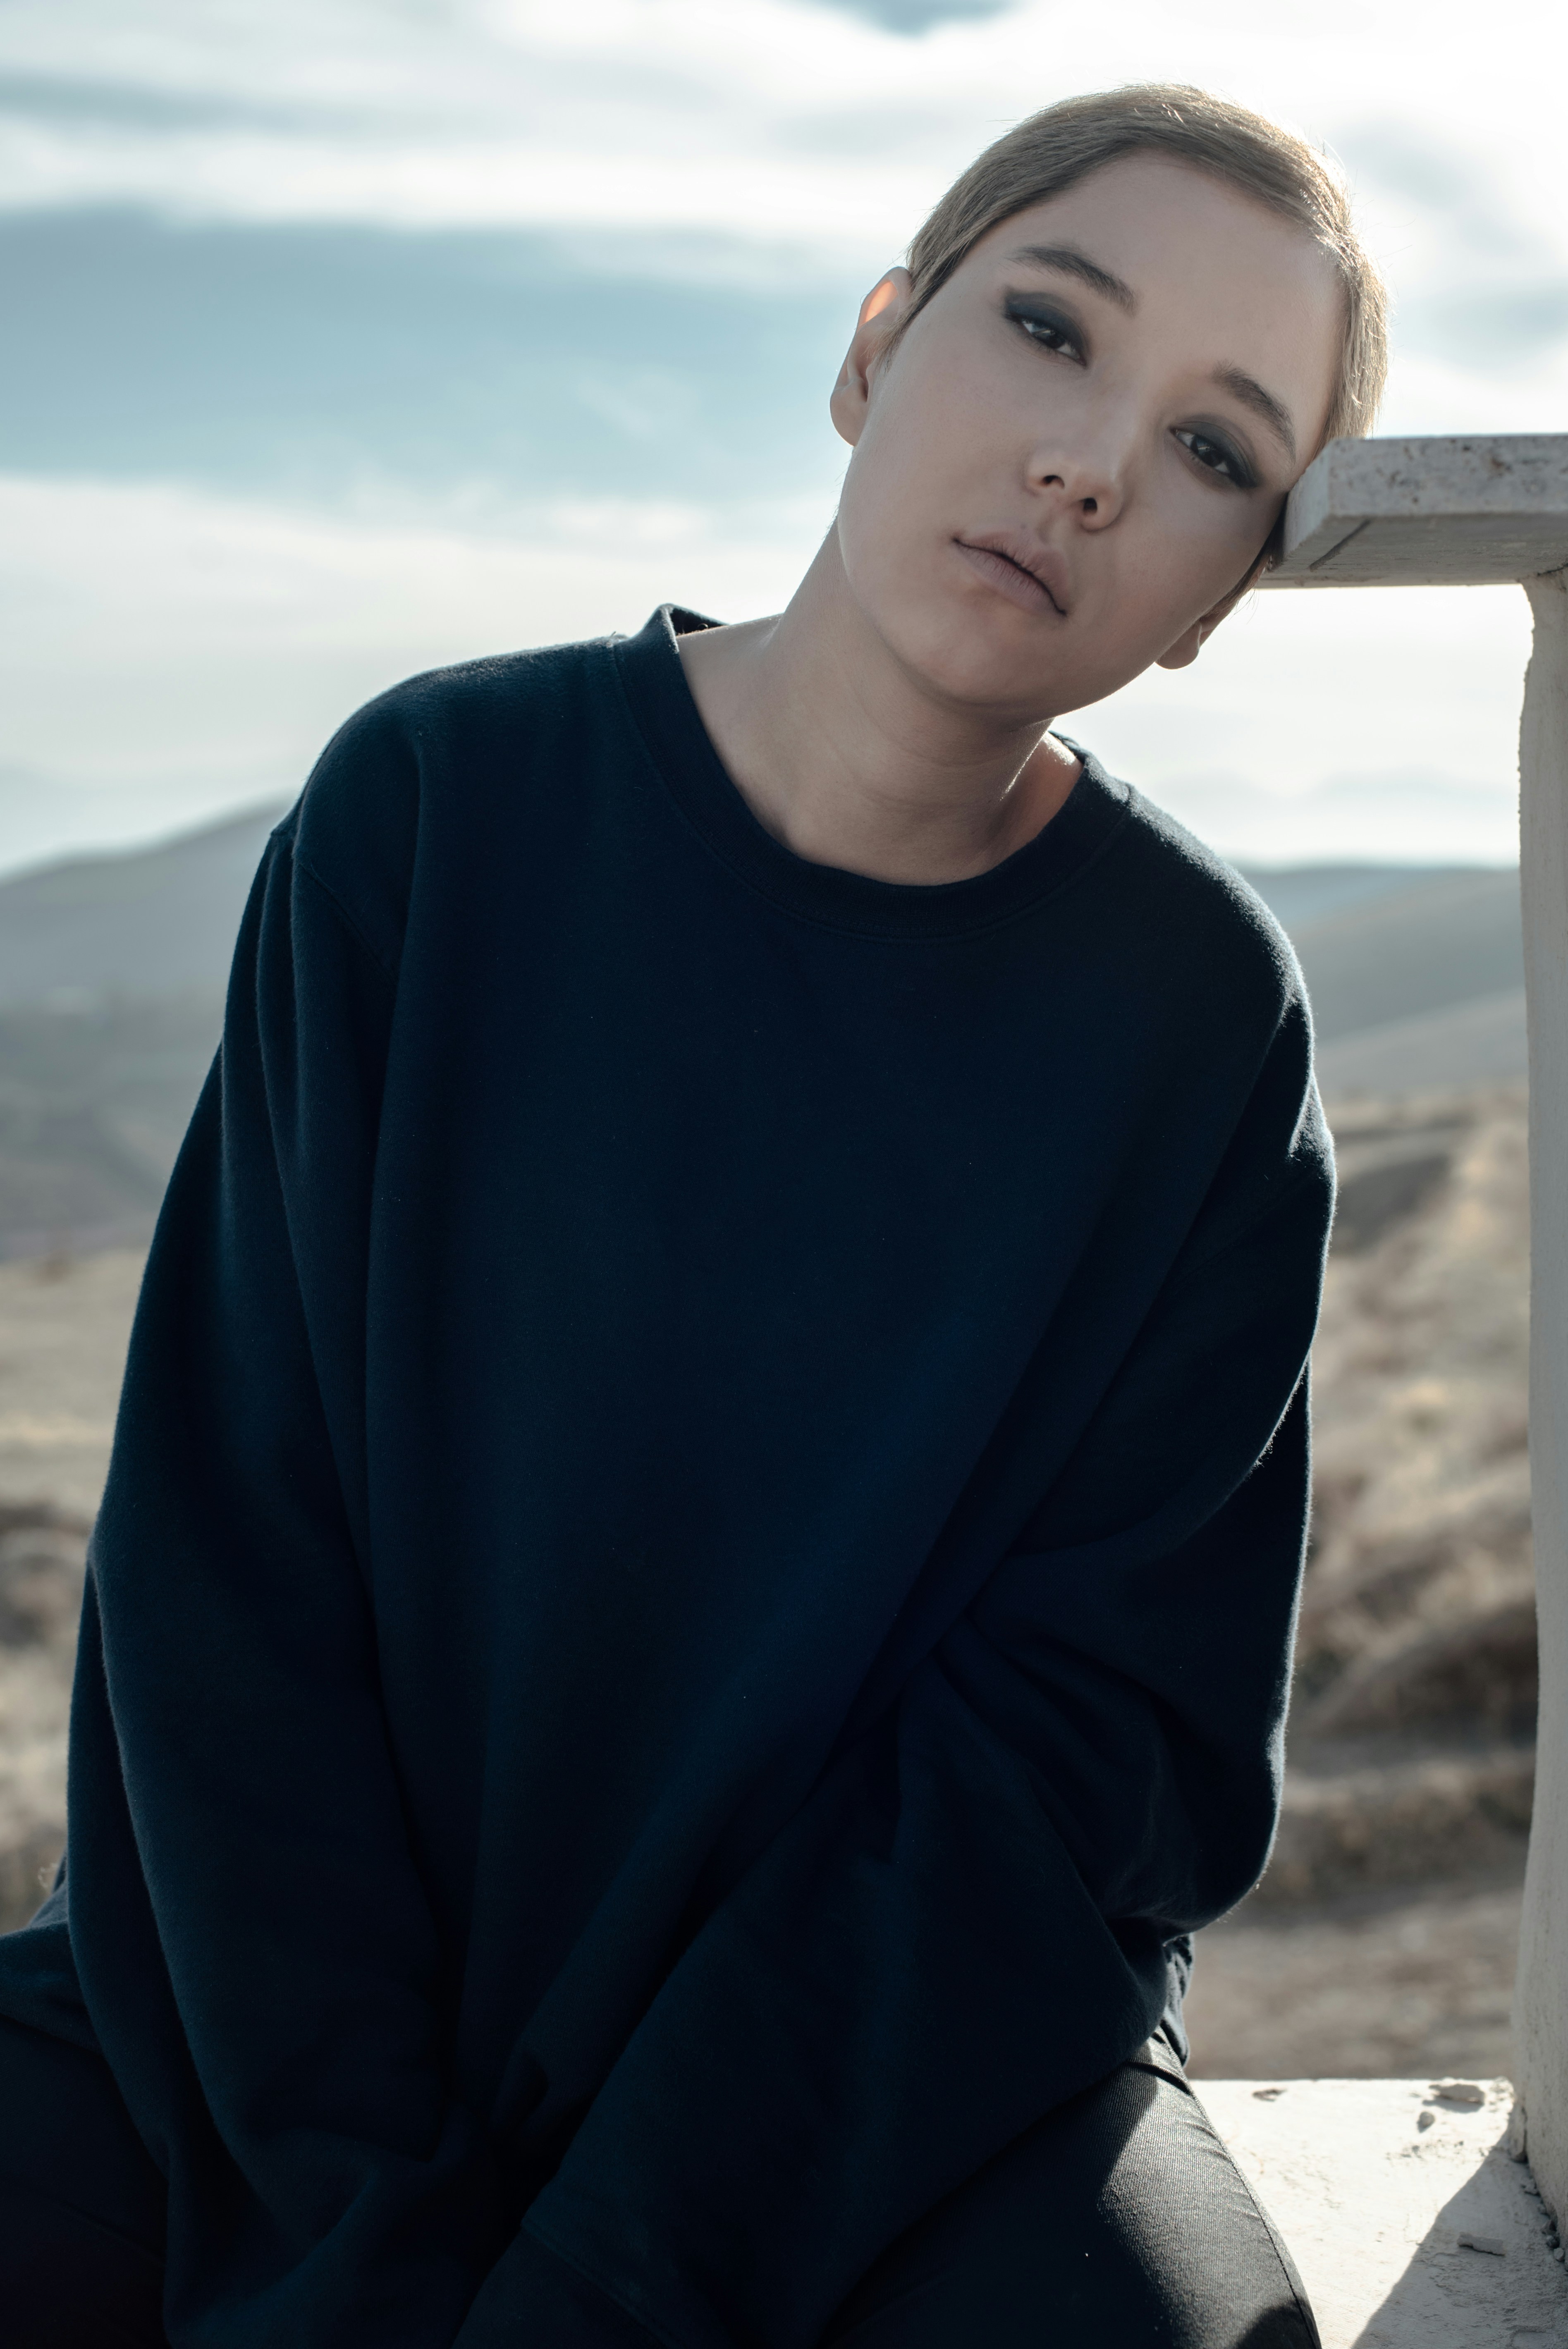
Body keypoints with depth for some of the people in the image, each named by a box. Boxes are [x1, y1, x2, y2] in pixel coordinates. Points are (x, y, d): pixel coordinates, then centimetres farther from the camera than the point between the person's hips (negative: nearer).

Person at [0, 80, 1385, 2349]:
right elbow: (233, 1570, -9)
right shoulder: (434, 805, -7)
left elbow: (1096, 1731, -12)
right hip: (312, 1995, 1)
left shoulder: (1201, 1023, -8)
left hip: (923, 2021, 0)